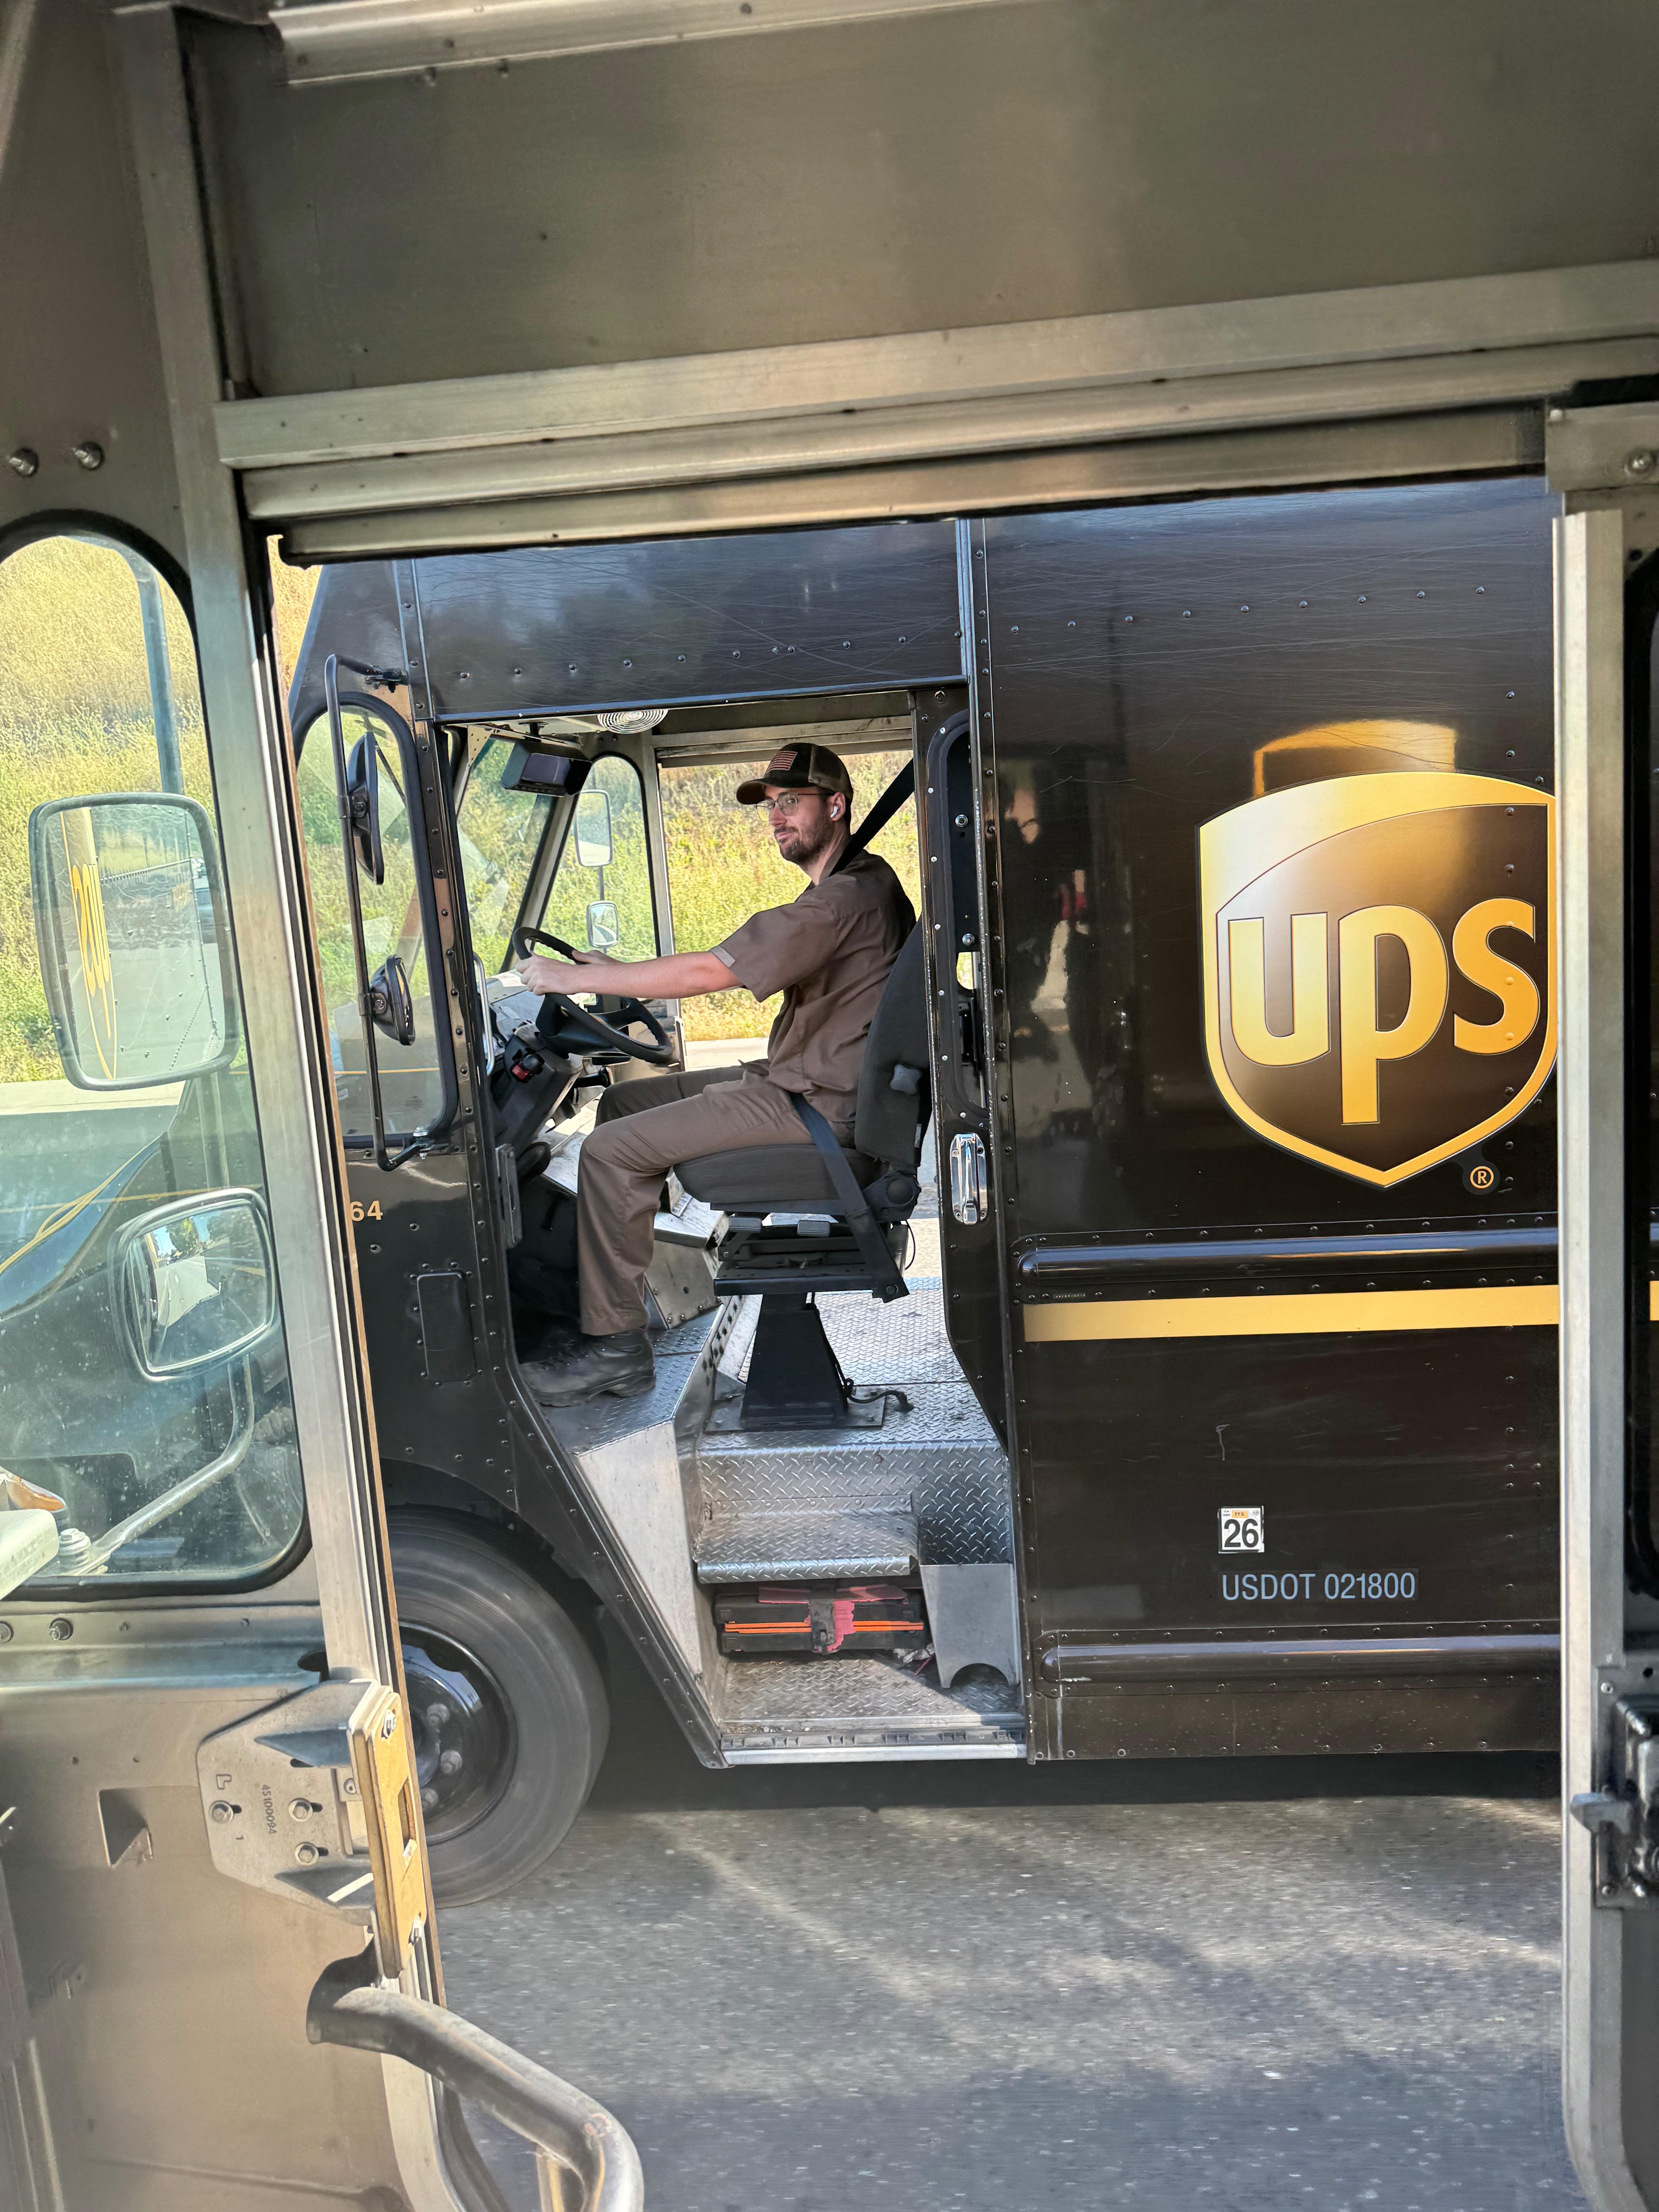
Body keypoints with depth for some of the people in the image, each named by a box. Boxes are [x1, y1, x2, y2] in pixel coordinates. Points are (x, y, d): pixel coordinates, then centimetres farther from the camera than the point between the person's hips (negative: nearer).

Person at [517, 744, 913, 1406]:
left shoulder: (848, 898, -20)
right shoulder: (861, 881, 15)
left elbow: (710, 972, -24)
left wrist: (573, 977, -18)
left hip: (815, 1104, -11)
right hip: (793, 1079, 11)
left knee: (611, 1151, -14)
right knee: (623, 1102, 13)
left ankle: (614, 1345, -5)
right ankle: (616, 1302, 14)